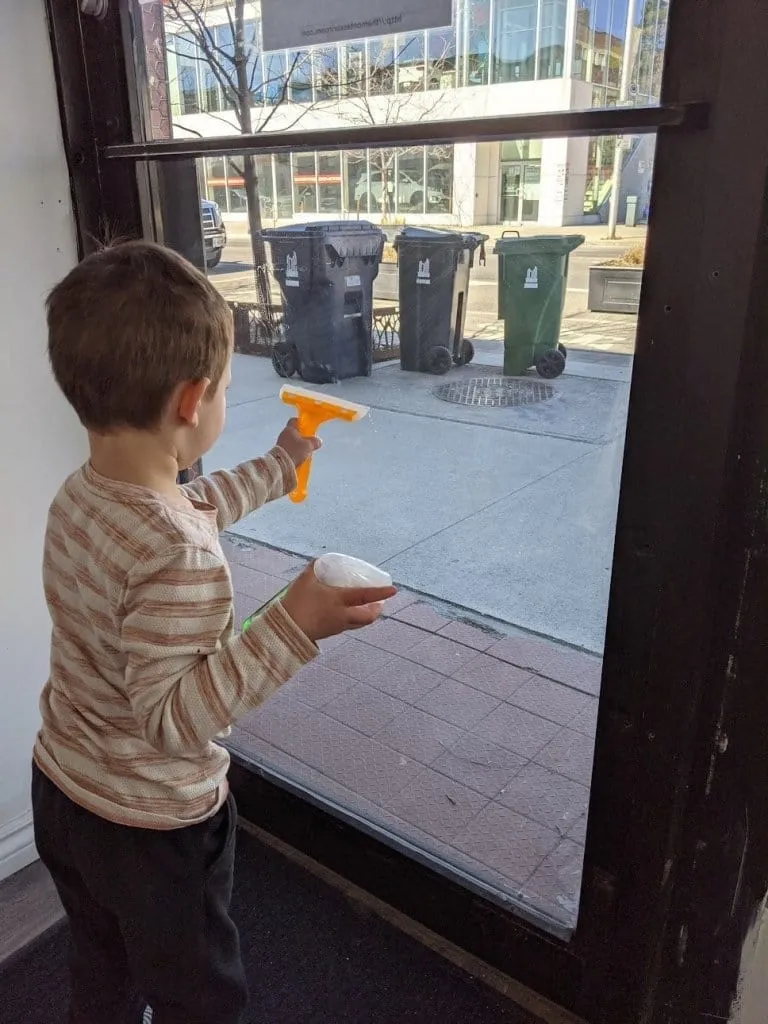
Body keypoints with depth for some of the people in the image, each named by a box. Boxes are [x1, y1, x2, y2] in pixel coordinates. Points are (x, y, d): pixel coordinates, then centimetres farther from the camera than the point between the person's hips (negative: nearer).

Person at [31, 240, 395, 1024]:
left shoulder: (79, 495, -7)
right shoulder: (179, 561, -36)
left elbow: (190, 509, 11)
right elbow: (171, 717, -32)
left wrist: (281, 462, 22)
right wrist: (292, 627, -39)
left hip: (60, 793, 8)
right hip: (153, 829, -7)